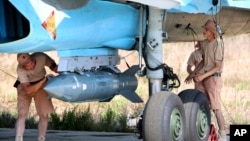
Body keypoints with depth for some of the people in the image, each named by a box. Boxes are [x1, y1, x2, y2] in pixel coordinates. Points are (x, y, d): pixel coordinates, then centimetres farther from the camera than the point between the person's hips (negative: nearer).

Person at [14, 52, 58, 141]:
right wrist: (44, 80, -44)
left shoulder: (41, 57, -30)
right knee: (22, 114, -16)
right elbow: (28, 90, -37)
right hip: (25, 86, -3)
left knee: (44, 115, -1)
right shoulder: (20, 70, -35)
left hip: (41, 85, 3)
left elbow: (53, 66, -10)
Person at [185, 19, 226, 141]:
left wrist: (203, 76, -21)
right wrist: (192, 74, 17)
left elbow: (218, 67, -15)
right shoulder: (204, 44, 8)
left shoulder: (217, 46, -16)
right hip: (205, 78, 8)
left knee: (216, 107, -6)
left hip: (214, 78, -8)